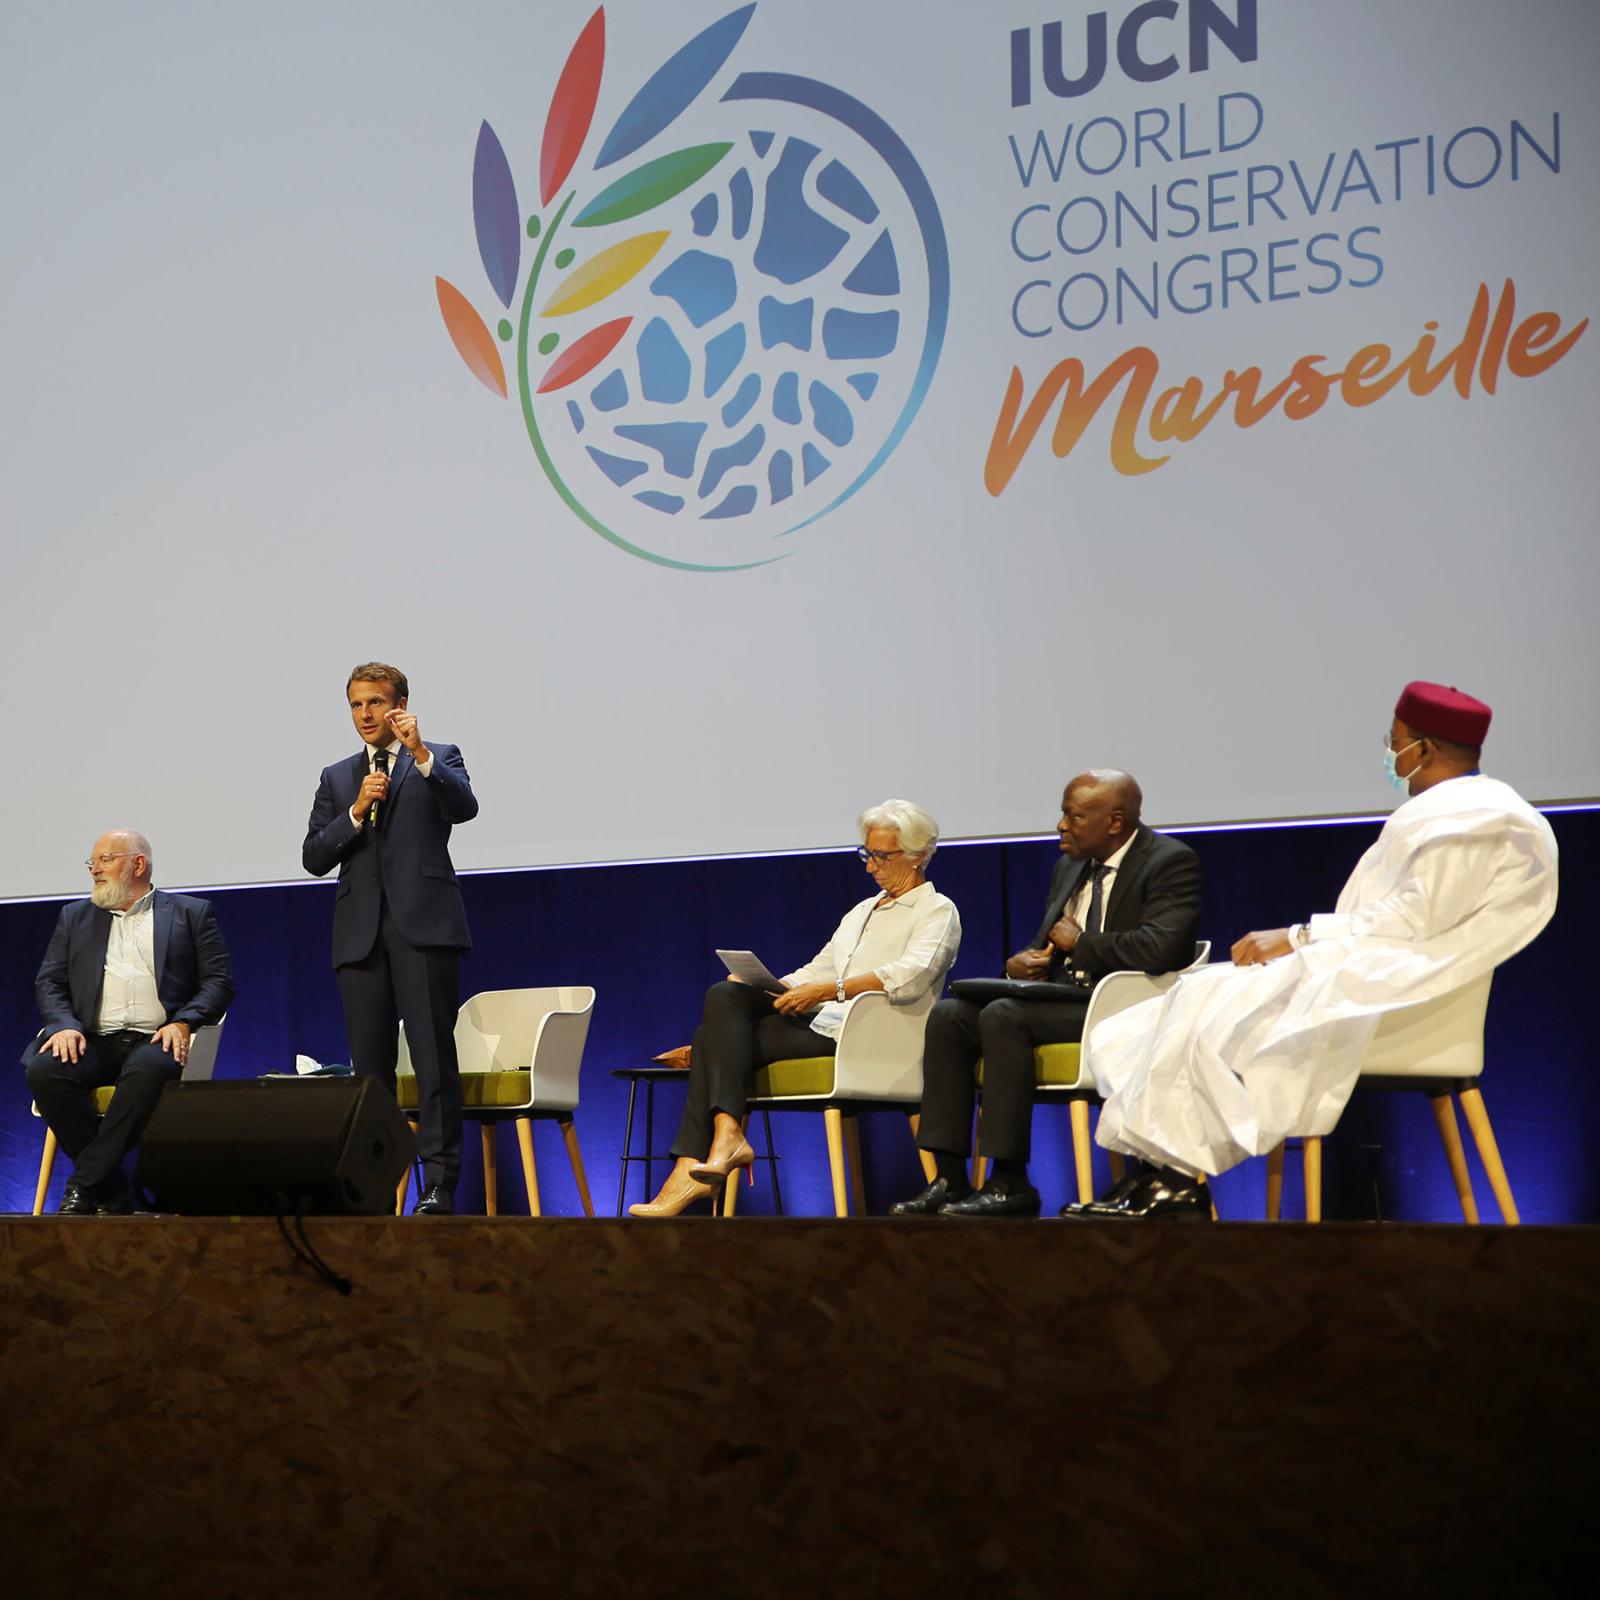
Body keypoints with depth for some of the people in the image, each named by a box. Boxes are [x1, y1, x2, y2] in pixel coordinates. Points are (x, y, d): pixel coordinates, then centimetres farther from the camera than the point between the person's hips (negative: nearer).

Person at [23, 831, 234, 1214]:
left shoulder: (191, 913, 16)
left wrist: (183, 1023, -11)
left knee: (149, 1070, -39)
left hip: (154, 1041, -3)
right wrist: (65, 1025, -5)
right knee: (44, 1071, -30)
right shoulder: (75, 917, 25)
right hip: (94, 1039, 3)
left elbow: (218, 981, 7)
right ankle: (112, 1191, -20)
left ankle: (85, 1183, -30)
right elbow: (48, 982, 17)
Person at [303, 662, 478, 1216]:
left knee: (434, 1059, -9)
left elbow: (464, 807, -11)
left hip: (423, 926, -4)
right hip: (361, 934, 4)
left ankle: (439, 1186, -11)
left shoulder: (439, 758, 9)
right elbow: (314, 857, 11)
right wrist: (356, 812, -4)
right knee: (369, 1067, 4)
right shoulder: (337, 777, 19)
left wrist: (420, 754, -22)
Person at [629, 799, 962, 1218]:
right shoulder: (861, 911, 30)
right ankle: (725, 1135, -30)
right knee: (725, 997, -18)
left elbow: (910, 976, -16)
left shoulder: (938, 911, 3)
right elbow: (817, 971, 24)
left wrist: (827, 991, -25)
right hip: (820, 1024, 8)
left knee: (718, 1035, -18)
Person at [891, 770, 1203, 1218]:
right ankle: (948, 1178, -15)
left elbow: (1159, 947, -24)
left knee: (1003, 1016, -29)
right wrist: (1020, 962, 1)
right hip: (1065, 997, 9)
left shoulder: (1171, 863, -7)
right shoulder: (1070, 866, 19)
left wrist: (1079, 941, -10)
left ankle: (1010, 1183, -24)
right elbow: (1047, 945, 27)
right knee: (948, 1014, -10)